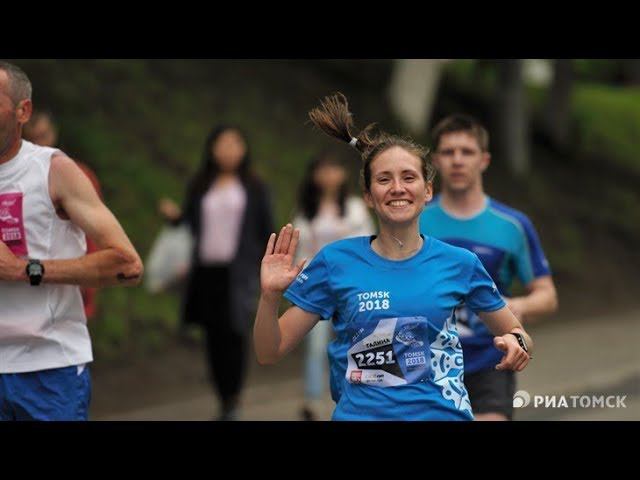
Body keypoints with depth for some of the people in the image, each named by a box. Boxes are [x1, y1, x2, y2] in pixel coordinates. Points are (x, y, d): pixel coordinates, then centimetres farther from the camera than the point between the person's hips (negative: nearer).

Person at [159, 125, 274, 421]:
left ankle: (233, 403, -6)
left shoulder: (254, 188, 6)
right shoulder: (200, 187, 12)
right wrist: (174, 215, -7)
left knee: (233, 335, -11)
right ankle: (223, 400, 13)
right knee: (214, 337, 4)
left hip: (238, 273, -3)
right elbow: (192, 223, 14)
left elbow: (267, 230, 7)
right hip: (206, 271, 3)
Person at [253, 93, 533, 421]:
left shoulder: (459, 263, -2)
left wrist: (516, 344, -13)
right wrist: (270, 296, -20)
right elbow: (269, 354, -2)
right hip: (361, 413, -1)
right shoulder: (335, 261, -4)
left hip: (445, 413, 1)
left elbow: (516, 334, 9)